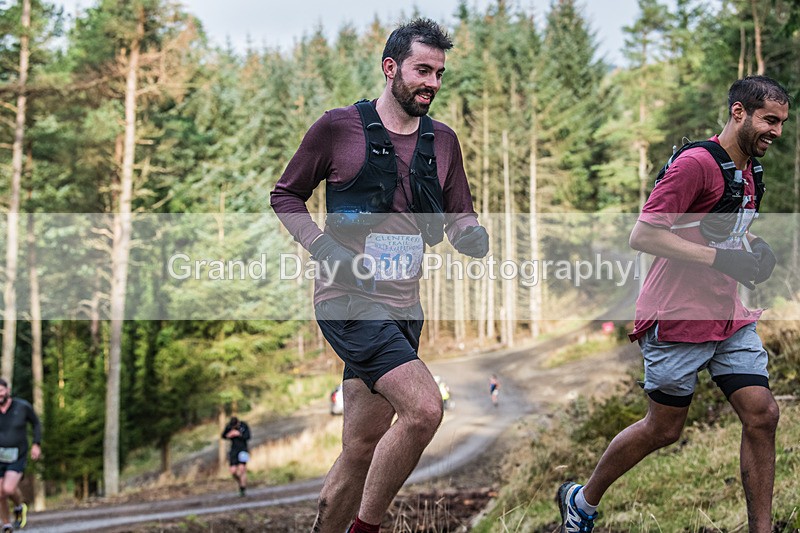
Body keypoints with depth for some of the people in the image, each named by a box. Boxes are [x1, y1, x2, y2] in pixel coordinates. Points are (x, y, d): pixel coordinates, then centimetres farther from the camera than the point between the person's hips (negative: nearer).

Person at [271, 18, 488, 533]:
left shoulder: (443, 141, 12)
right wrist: (324, 247, -11)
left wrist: (473, 234, -7)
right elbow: (286, 196, 5)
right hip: (348, 298, -6)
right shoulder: (338, 128, -3)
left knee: (361, 454, 9)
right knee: (424, 408, -23)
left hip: (403, 307, 6)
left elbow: (459, 216, 17)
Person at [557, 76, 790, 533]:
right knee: (664, 429, 4)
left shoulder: (750, 170, 13)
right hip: (678, 320, -8)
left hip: (730, 318, 8)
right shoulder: (696, 163, -16)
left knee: (762, 415, -4)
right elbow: (643, 235, -20)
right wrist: (719, 258, -23)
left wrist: (750, 246, 8)